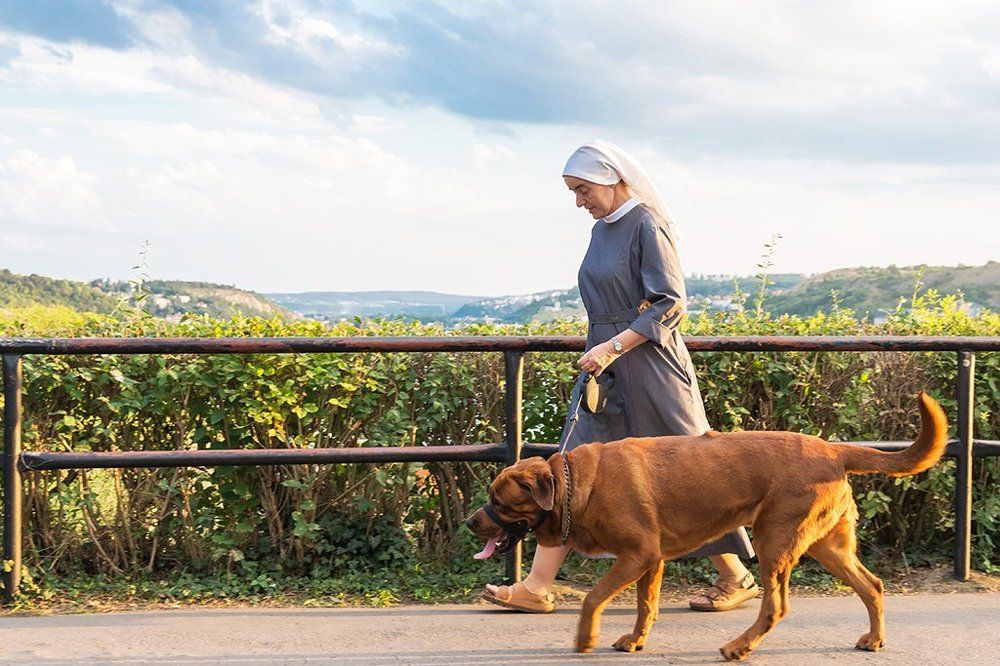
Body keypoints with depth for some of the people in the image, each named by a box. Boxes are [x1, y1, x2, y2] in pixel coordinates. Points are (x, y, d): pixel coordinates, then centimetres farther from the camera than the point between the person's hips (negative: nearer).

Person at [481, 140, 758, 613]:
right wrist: (598, 351, 15)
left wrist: (613, 347, -21)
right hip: (604, 370, 8)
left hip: (648, 369, -8)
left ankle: (736, 578, 14)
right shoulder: (602, 229, 13)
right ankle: (537, 587, 5)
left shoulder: (647, 225, -12)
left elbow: (670, 306, -17)